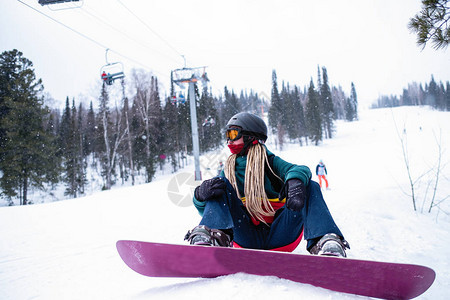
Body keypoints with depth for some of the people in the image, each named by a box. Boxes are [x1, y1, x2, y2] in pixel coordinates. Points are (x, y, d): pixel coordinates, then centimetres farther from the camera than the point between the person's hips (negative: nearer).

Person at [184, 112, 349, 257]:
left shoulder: (270, 162, 10)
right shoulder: (229, 170, 17)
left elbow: (301, 169, -13)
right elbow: (206, 210, 7)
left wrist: (295, 181, -39)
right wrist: (201, 195, -18)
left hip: (279, 238, -1)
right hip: (246, 238, 1)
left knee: (310, 187, -15)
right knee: (221, 183, -11)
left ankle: (326, 242, -38)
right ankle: (217, 237, -37)